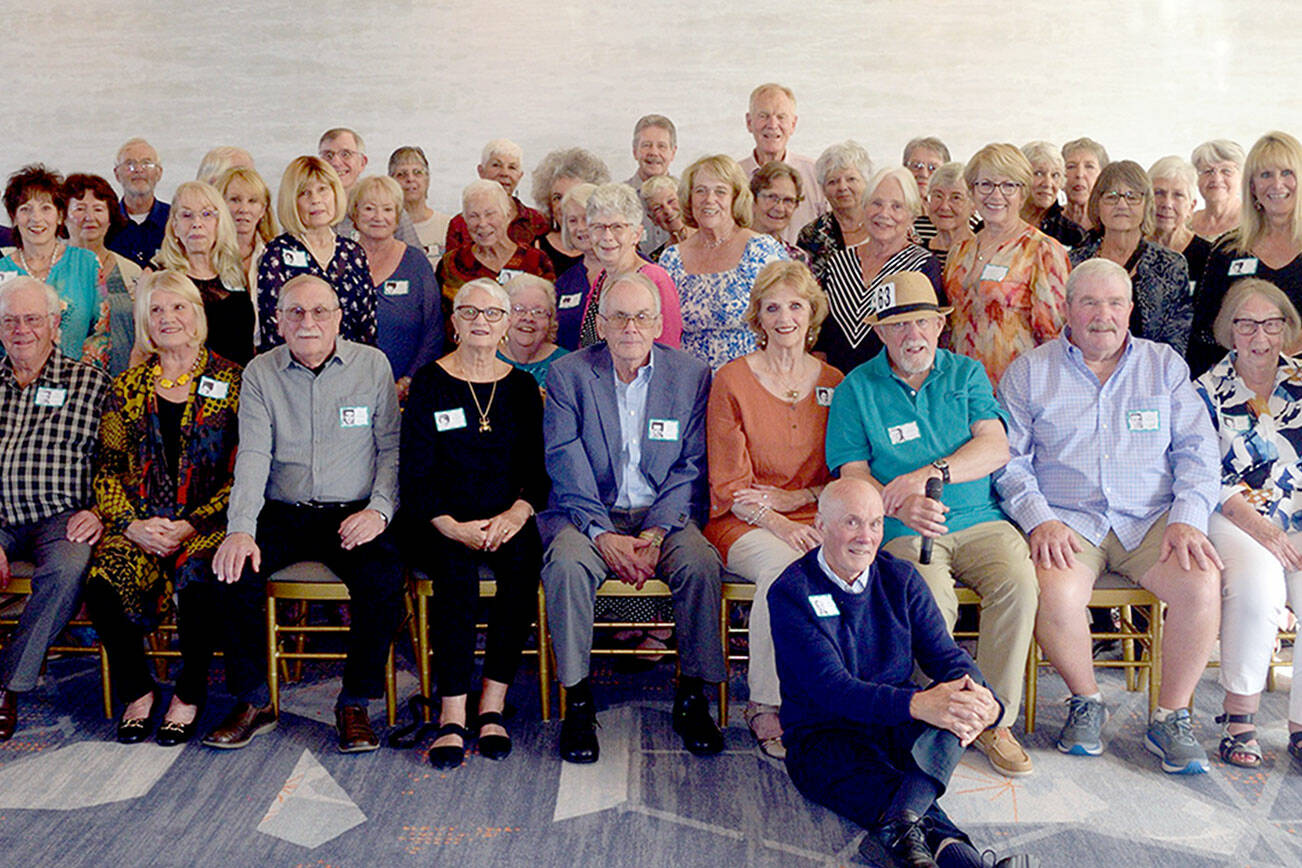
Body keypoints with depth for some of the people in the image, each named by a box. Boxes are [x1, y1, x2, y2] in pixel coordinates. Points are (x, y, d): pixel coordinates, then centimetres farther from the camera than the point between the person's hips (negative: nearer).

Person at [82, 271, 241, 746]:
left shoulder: (231, 381, 4)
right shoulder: (127, 388, 15)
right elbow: (108, 469, 11)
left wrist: (193, 525, -13)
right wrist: (131, 524, -8)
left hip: (208, 523, -3)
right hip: (139, 524, 3)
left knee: (200, 583, -33)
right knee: (102, 585, -26)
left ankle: (189, 694, -5)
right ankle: (137, 690, 0)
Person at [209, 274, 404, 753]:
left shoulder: (372, 364, 4)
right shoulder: (260, 372, 6)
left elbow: (393, 447, 3)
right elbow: (253, 456, -4)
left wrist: (379, 509, -14)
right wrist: (241, 529, -18)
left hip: (353, 512, -1)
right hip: (283, 513, 2)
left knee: (384, 577, -29)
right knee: (234, 568, -25)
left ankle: (355, 704, -10)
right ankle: (253, 701, -5)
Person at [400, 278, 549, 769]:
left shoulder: (522, 387, 13)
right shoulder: (430, 383, 5)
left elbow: (536, 470, 7)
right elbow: (415, 474, -1)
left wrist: (517, 513, -14)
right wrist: (450, 526, -17)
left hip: (506, 520, 2)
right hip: (443, 523, -2)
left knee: (522, 560, -30)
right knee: (456, 566, -33)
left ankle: (492, 706, -22)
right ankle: (452, 715, -29)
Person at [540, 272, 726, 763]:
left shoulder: (692, 375, 3)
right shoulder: (567, 374, 1)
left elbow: (692, 467, -1)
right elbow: (566, 465, -6)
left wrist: (655, 533, -15)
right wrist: (603, 536, -19)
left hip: (664, 515, 1)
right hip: (589, 514, -1)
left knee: (700, 562, -28)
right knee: (566, 564, -31)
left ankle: (691, 699, -10)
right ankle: (577, 702, -15)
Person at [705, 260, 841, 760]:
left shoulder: (833, 384, 12)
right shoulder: (732, 381, 2)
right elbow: (729, 486, -2)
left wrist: (793, 499, -7)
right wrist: (779, 526, -18)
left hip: (812, 517, 2)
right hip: (744, 523, -2)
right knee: (783, 567, -35)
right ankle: (765, 706, -20)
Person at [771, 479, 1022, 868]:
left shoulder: (900, 578, 6)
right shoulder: (791, 593, -10)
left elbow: (947, 656, -2)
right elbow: (830, 687, -22)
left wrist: (984, 702, -27)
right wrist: (916, 704, -38)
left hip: (898, 729, 4)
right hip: (823, 737, -3)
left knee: (955, 704, -28)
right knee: (879, 784, -34)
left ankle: (899, 827, -48)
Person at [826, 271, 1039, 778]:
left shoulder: (967, 374, 14)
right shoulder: (858, 388, 8)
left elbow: (996, 448, -1)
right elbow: (852, 475, 0)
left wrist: (929, 474, -16)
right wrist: (899, 505, -20)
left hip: (981, 521, 2)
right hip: (904, 531, -2)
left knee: (1018, 581, -27)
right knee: (932, 601, -32)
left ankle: (994, 720, -11)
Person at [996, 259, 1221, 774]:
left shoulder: (1164, 365, 14)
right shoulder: (1029, 371, 9)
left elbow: (1197, 450, 10)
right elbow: (1009, 459, 3)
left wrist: (1187, 518, -6)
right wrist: (1038, 519, -13)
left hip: (1152, 518, 2)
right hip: (1068, 520, -2)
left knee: (1201, 583, -27)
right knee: (1054, 592, -32)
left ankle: (1172, 716, -6)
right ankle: (1086, 701, -3)